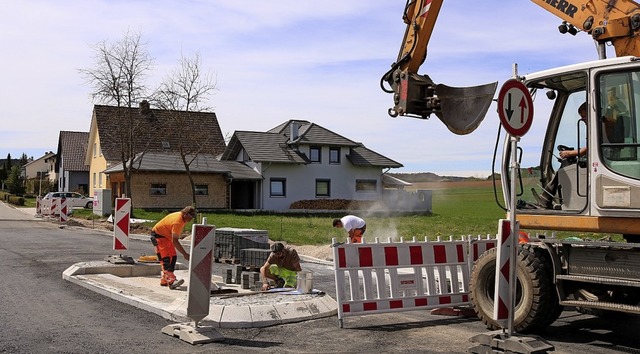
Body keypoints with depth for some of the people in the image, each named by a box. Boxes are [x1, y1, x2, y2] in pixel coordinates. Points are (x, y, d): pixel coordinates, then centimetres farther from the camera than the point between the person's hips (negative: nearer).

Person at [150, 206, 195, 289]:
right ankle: (171, 281, -33)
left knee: (173, 257, 8)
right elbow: (174, 241, -36)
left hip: (167, 236, 10)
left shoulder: (182, 218, -3)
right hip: (158, 235, -10)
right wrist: (185, 254, -36)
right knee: (166, 258, -21)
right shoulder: (177, 221, -32)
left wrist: (179, 236, 4)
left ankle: (164, 280, 14)